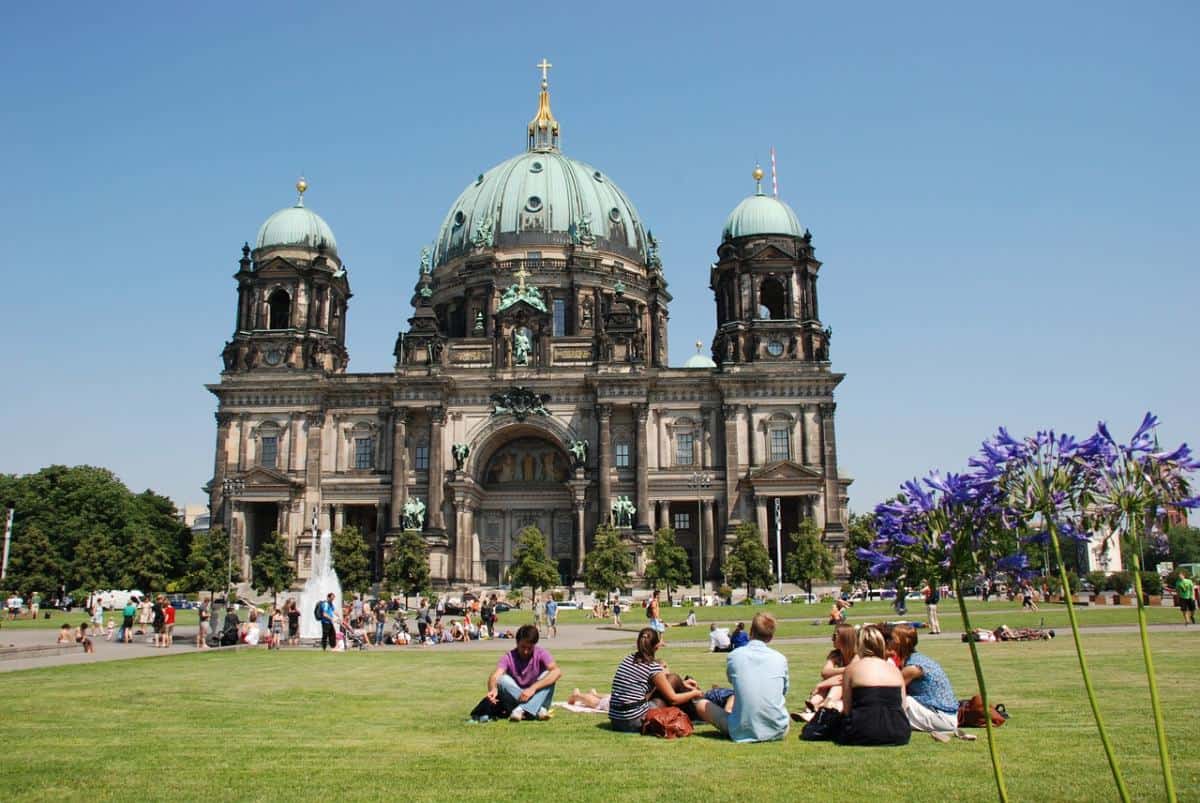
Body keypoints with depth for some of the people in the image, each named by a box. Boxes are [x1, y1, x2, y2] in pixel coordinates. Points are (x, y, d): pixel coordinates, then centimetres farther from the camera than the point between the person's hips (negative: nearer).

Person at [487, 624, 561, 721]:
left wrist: (533, 688, -39)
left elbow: (557, 671, -29)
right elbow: (494, 676, -27)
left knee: (548, 675, -24)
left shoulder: (540, 654, -11)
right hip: (514, 699, 0)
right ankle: (539, 710, -32)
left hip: (537, 698, 0)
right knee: (503, 680, -26)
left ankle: (521, 710, -33)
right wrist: (493, 689, -52)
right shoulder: (509, 657, -10)